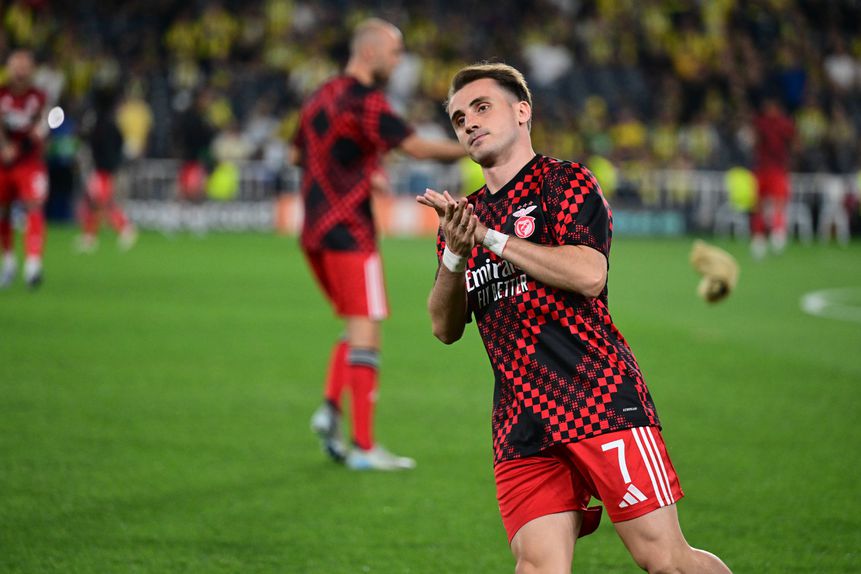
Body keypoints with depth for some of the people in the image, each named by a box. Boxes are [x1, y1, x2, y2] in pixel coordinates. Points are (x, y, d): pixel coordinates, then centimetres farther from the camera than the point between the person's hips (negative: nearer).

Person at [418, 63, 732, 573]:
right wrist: (454, 253, -4)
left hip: (600, 398, -5)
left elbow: (588, 275, -14)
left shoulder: (565, 181, 4)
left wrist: (489, 237, -11)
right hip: (521, 425, 5)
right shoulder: (463, 215, 21)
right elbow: (446, 329, 14)